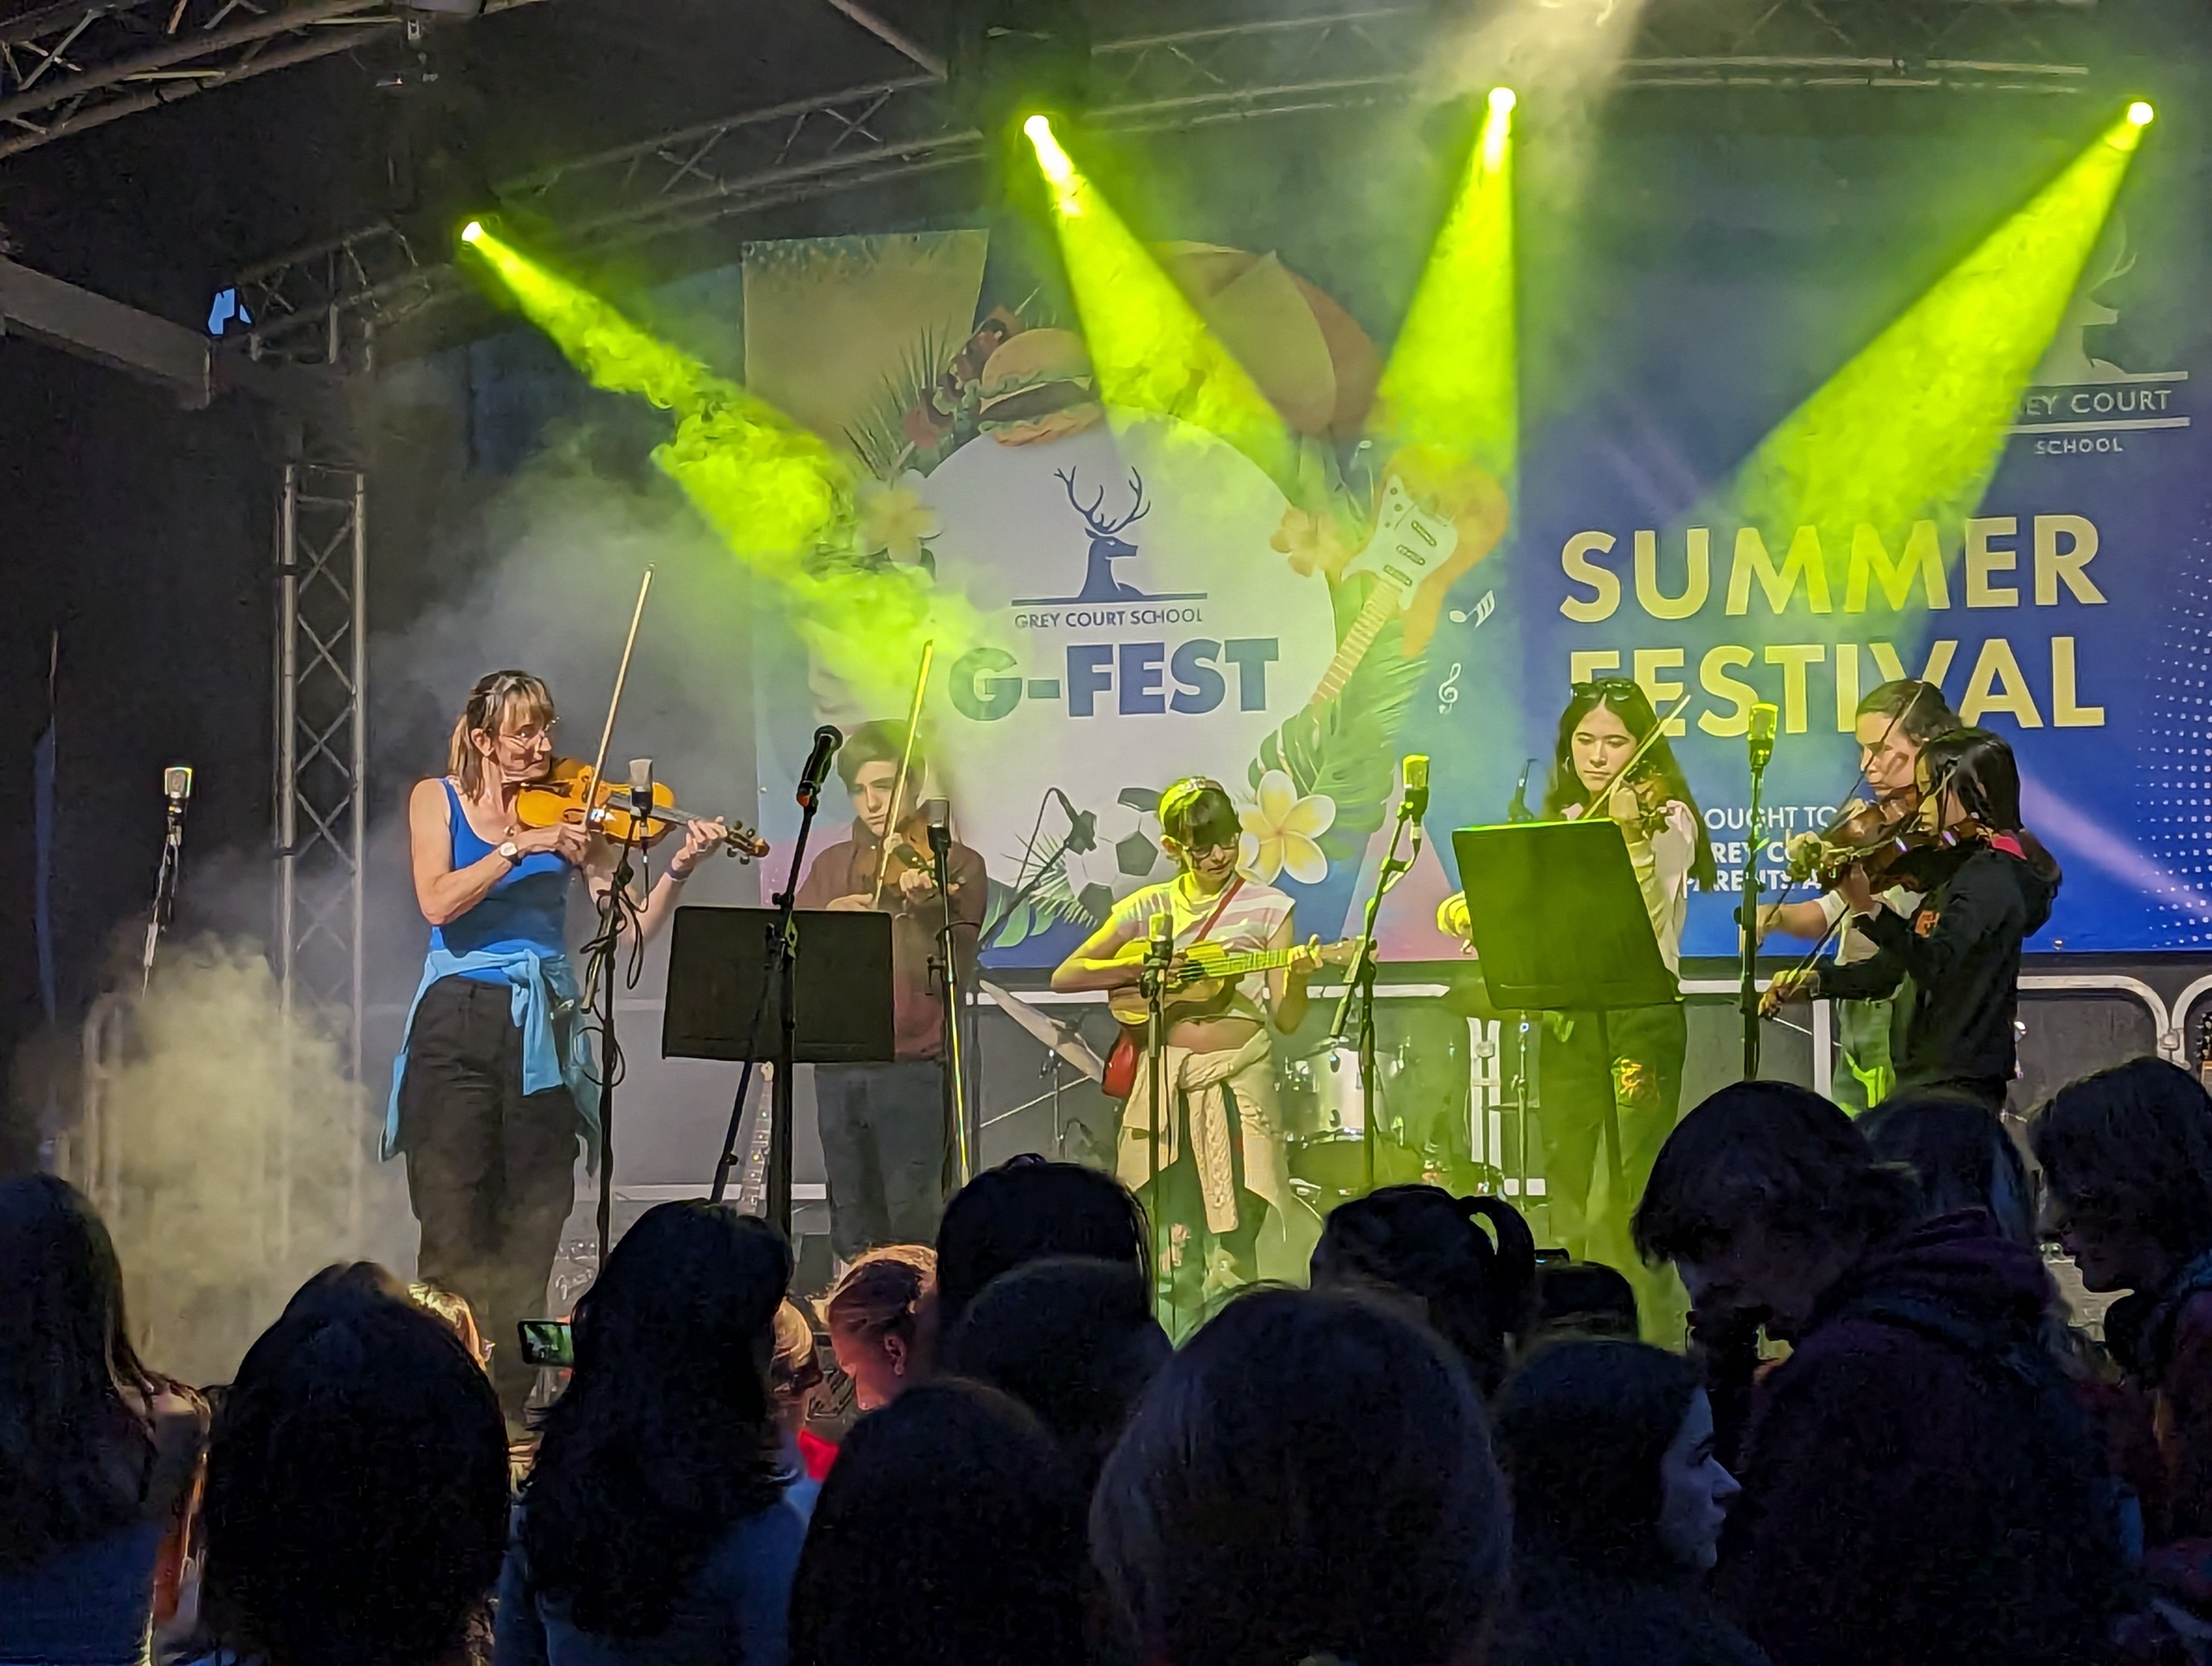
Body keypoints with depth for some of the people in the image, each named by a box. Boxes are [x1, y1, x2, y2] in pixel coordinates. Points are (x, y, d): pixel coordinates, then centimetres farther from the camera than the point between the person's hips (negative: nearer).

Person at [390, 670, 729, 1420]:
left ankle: (509, 1403, 6)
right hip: (457, 1027, -2)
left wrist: (678, 870, -17)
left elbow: (631, 925, -1)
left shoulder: (565, 813, 6)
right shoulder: (437, 799, 5)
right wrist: (520, 846, -18)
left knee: (530, 1231, 0)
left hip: (542, 1030, 2)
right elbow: (438, 903, -12)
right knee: (454, 1232, -4)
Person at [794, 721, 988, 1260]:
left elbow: (949, 973, -10)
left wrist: (923, 907, -26)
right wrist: (828, 918, -11)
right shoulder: (832, 866, 14)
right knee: (853, 1229, 10)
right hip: (838, 1068, 5)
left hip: (913, 1069, -5)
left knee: (913, 1226, -10)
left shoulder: (955, 865, 0)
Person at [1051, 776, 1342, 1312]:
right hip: (1164, 1079, 2)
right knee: (1173, 1258, 1)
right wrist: (1140, 968, -7)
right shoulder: (1148, 908, 9)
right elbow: (1065, 977, 6)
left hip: (1238, 1079, -2)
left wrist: (1296, 977, -19)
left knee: (1230, 1256, -7)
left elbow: (1286, 1021, 2)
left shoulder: (1267, 907, 4)